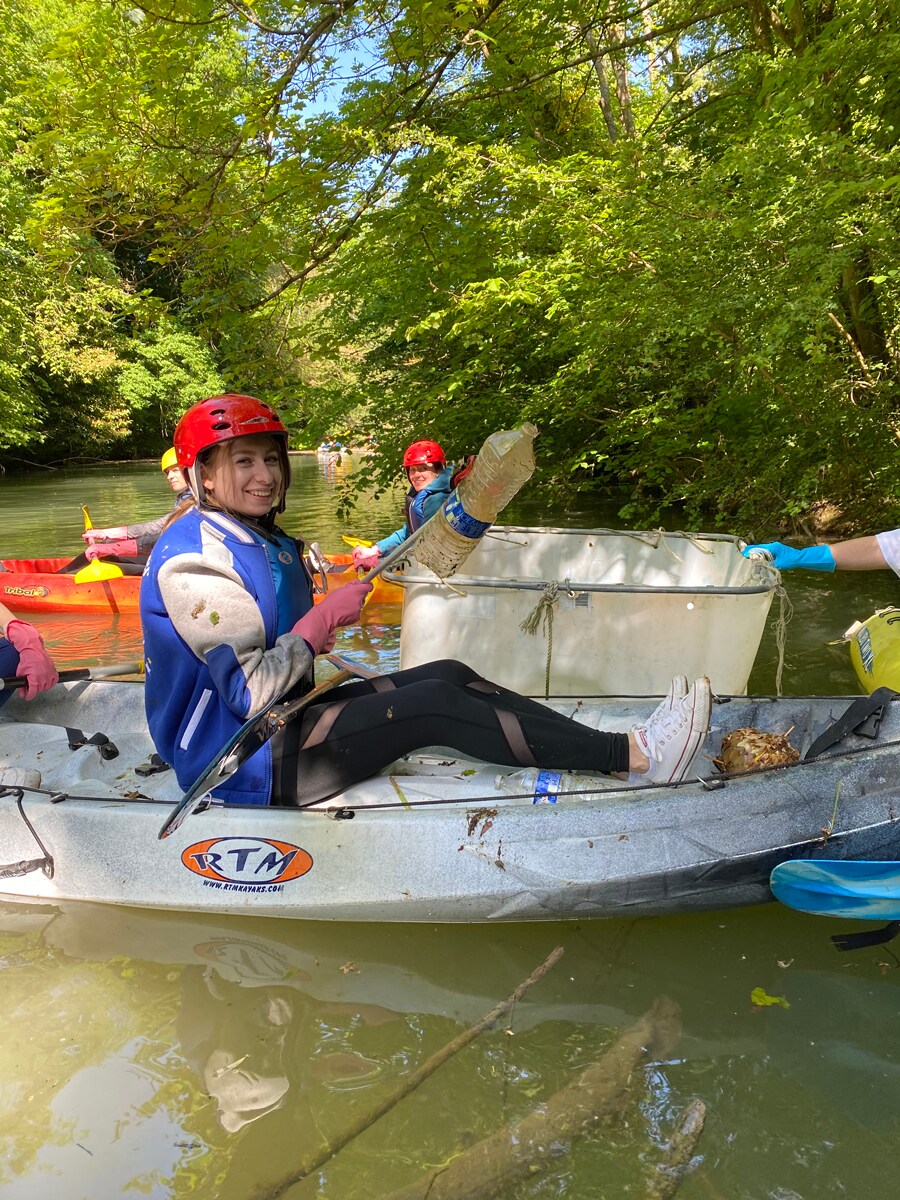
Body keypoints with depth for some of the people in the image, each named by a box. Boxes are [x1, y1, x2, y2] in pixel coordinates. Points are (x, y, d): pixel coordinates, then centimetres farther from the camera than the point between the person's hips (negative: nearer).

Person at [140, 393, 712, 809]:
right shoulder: (195, 561, -19)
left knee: (448, 675, -5)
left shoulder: (267, 541, 11)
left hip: (282, 720, 9)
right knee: (437, 702, -21)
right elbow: (250, 694, -23)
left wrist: (312, 637, 0)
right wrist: (322, 620, -17)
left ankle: (625, 750, -10)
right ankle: (633, 756, -18)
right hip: (243, 764, -9)